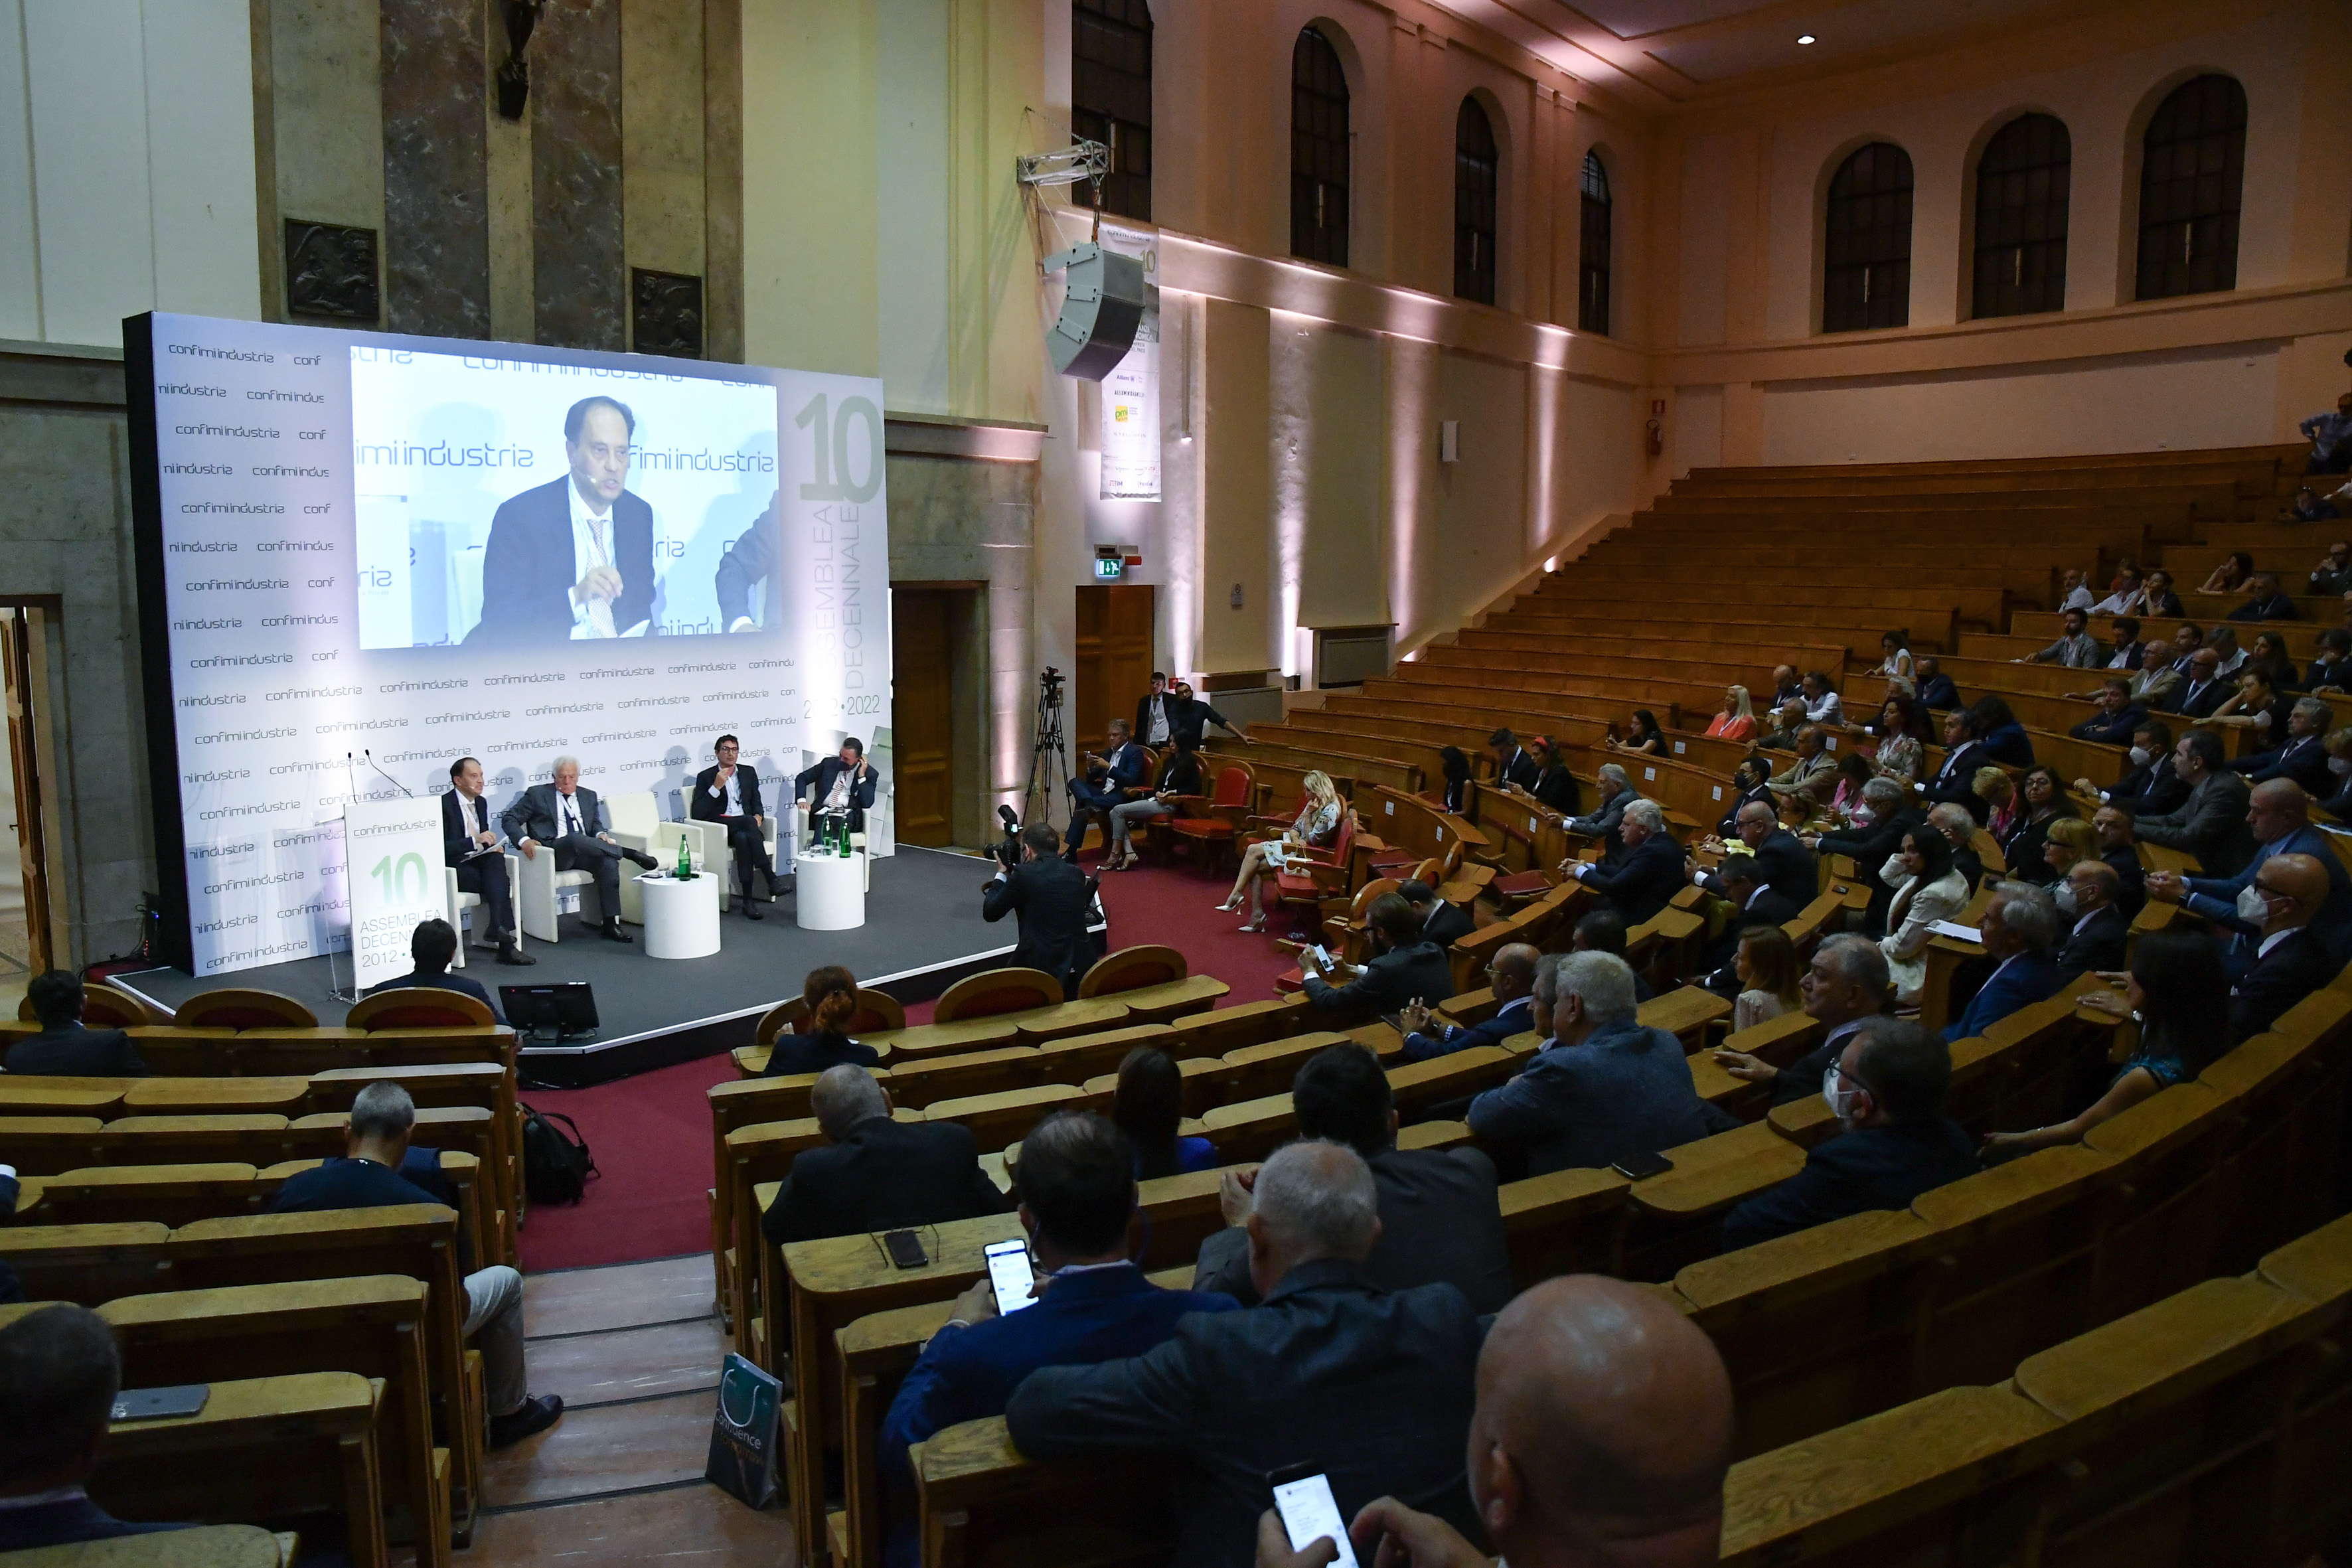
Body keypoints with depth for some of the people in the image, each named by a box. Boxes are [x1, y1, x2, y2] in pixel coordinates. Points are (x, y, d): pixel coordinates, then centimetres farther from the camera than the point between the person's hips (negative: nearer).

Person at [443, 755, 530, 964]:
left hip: (479, 862, 5)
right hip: (454, 868, -5)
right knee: (500, 882, -28)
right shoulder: (444, 805, -9)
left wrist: (494, 845, 0)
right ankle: (506, 946, -27)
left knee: (496, 858, -30)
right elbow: (441, 847, -17)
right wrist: (475, 841, -24)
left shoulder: (481, 803, 15)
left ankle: (497, 927, -41)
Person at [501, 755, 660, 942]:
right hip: (554, 853, -4)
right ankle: (630, 854, -24)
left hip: (585, 852, 4)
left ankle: (611, 924, -28)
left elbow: (596, 824, 25)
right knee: (575, 839, -39)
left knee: (609, 862, -30)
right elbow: (509, 819, 7)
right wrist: (524, 841, -13)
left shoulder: (589, 796, 22)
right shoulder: (537, 794, 10)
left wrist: (601, 834, -1)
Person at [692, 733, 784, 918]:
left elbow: (756, 802, 20)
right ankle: (771, 879, -38)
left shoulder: (749, 772, 17)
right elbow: (697, 814, -4)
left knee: (743, 838, -36)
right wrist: (717, 787, -12)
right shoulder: (705, 777, 5)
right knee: (748, 821, -36)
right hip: (719, 829, -3)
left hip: (745, 826, 3)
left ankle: (749, 899, -39)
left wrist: (759, 816, -4)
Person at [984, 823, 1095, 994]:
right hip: (1080, 969, 5)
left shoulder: (1024, 873, -6)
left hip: (1039, 967, -5)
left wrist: (1001, 875, 19)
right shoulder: (1077, 874, 9)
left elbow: (989, 913, 3)